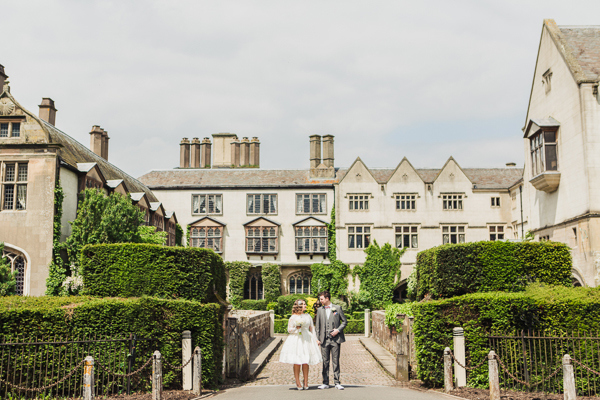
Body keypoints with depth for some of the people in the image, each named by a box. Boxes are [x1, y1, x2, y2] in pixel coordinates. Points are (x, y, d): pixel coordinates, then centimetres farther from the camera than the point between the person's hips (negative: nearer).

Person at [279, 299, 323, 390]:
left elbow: (312, 328, 16)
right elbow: (289, 330, 3)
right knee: (297, 362, -4)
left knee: (305, 362, 1)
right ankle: (298, 383, 7)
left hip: (307, 340, 3)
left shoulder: (308, 316, 12)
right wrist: (296, 328, -16)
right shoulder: (293, 317, 1)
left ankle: (306, 383, 9)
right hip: (296, 340, -3)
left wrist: (315, 340, 10)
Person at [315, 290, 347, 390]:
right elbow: (318, 325, 13)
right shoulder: (320, 310, 11)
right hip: (324, 339, 2)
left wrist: (338, 330, -8)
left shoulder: (337, 308, 4)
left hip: (335, 339, -2)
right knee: (325, 362, 5)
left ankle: (337, 382, 6)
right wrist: (317, 338, 6)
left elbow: (344, 321, 6)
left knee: (336, 361, 0)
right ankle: (325, 383, 10)